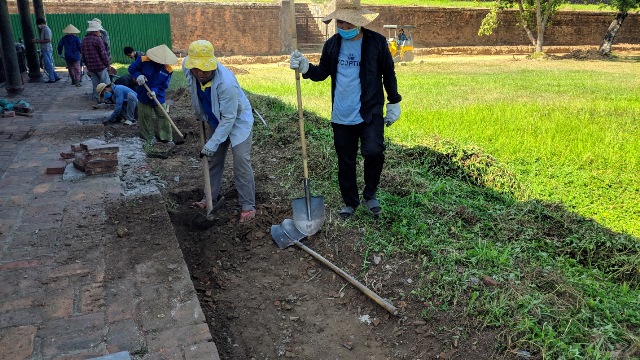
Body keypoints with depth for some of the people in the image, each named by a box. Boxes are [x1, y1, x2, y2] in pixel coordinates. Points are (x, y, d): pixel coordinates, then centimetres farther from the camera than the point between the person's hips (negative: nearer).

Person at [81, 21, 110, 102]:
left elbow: (83, 55, 15)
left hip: (90, 67, 7)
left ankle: (97, 99, 15)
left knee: (95, 84, 12)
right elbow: (103, 54, -12)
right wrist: (107, 64, -2)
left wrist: (87, 65, 22)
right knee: (106, 83, 1)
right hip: (100, 66, -7)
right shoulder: (98, 40, -13)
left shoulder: (84, 41, 10)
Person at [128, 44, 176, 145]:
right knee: (146, 117, 9)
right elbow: (132, 68, -4)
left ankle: (167, 138, 14)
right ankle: (149, 137, 23)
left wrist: (155, 91, -27)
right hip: (143, 96, 0)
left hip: (158, 97, 0)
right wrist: (138, 75, -24)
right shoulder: (143, 61, -15)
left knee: (163, 117, 2)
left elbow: (164, 85, -11)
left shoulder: (168, 69, -12)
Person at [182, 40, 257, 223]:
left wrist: (213, 143, -29)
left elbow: (229, 118, -32)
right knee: (213, 160, 14)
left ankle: (248, 206, -2)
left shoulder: (226, 82, -39)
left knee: (241, 163, -12)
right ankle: (210, 198, 29)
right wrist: (200, 114, 13)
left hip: (238, 120, -6)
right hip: (215, 120, 7)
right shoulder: (187, 67, -20)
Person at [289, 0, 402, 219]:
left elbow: (388, 74, 3)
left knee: (373, 152, -22)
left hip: (371, 113, -3)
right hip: (341, 116, 3)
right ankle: (350, 202, 30)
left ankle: (369, 195, 6)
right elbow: (322, 72, 11)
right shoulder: (332, 45, 2)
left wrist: (394, 103, 5)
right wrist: (305, 68, -9)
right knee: (345, 162, 10)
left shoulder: (377, 42, -5)